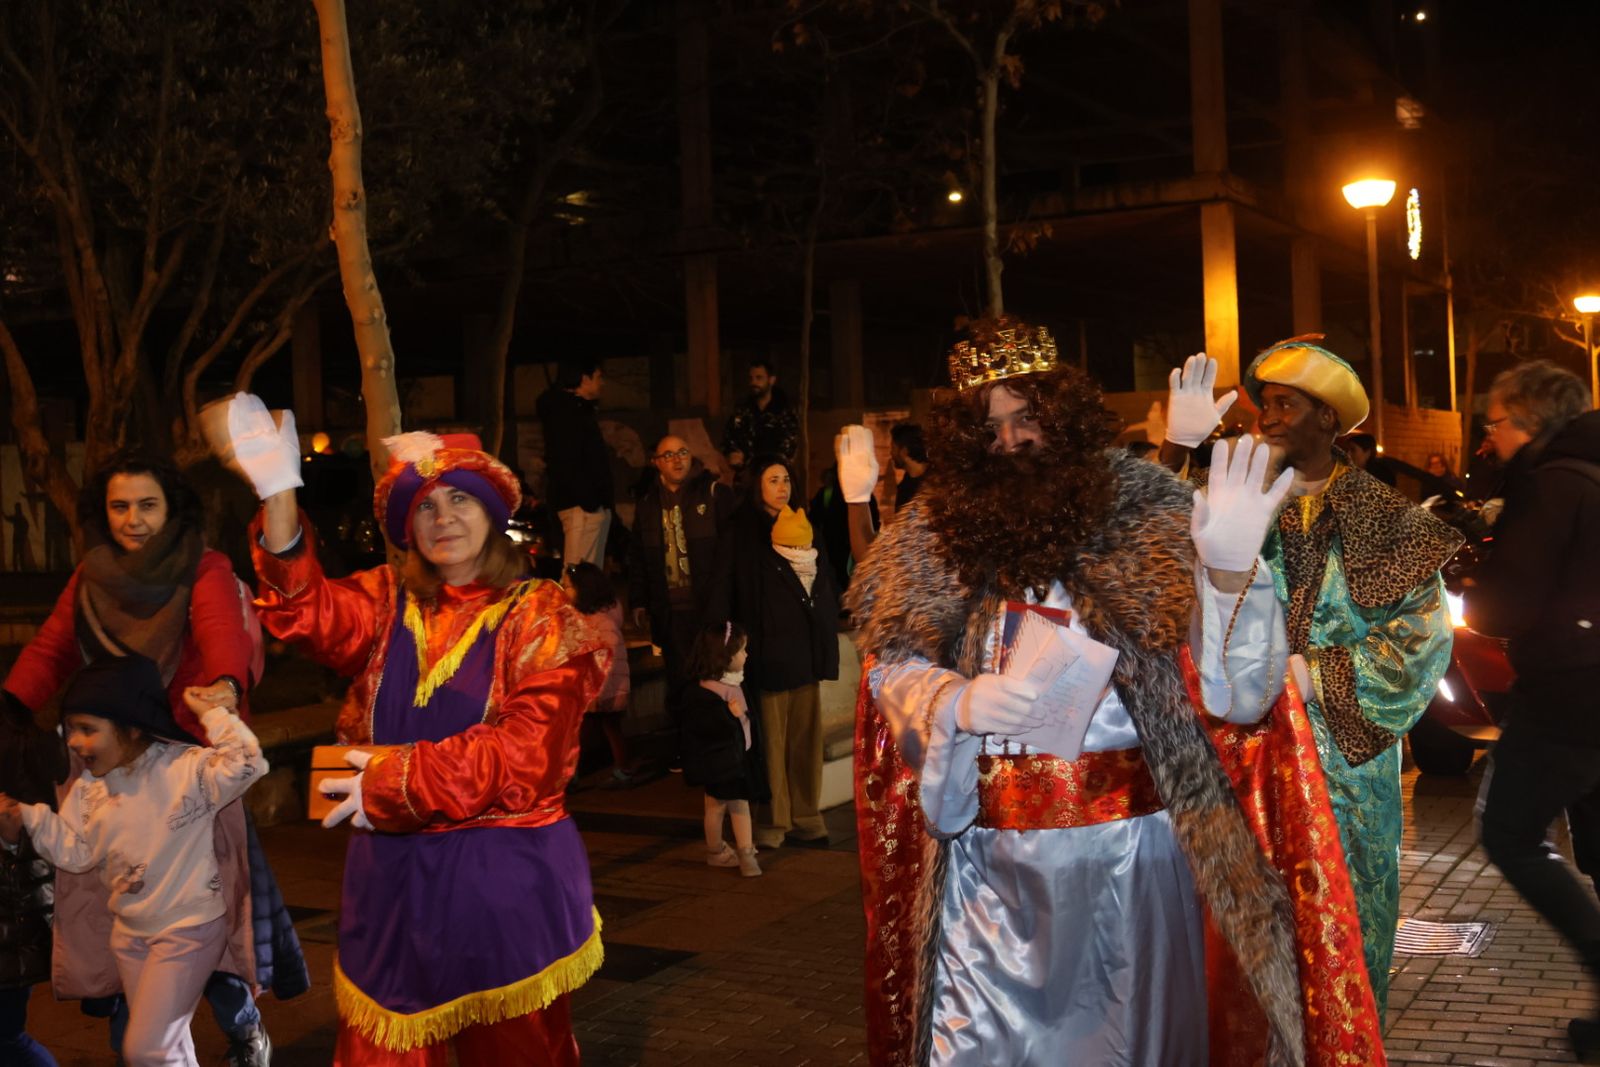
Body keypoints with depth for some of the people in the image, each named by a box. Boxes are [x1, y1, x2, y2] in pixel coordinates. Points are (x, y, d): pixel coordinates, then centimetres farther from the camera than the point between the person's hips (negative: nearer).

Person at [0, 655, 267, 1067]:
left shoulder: (184, 768, -21)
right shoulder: (87, 788, 0)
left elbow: (244, 766, -35)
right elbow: (75, 852, 2)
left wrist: (211, 713, -30)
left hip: (189, 928, -7)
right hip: (130, 932, 7)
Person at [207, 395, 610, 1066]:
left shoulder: (538, 619, -4)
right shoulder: (387, 603, 7)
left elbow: (524, 755, -13)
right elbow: (311, 615, -13)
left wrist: (395, 783, -14)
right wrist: (279, 496, -26)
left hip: (503, 877, -3)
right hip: (393, 875, 3)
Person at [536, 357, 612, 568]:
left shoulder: (580, 409, 22)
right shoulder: (564, 410, -10)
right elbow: (566, 461, -20)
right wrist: (587, 499, -25)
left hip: (592, 503, 11)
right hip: (581, 503, -11)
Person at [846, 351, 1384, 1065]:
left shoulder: (1149, 522, -7)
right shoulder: (933, 541, 1)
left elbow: (1236, 695, -12)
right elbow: (892, 672, 3)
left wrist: (1231, 571, -31)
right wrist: (961, 704, -19)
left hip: (1131, 845, -1)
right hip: (986, 853, 2)